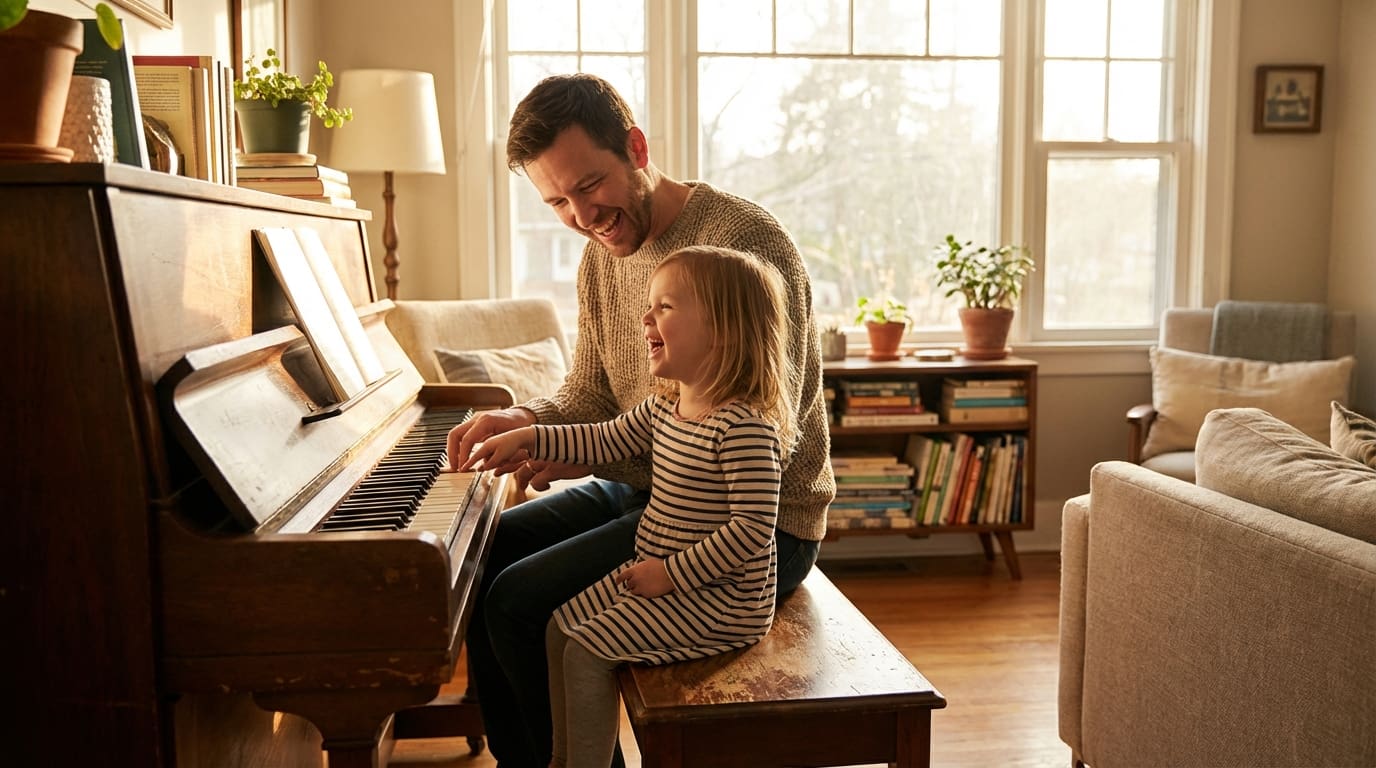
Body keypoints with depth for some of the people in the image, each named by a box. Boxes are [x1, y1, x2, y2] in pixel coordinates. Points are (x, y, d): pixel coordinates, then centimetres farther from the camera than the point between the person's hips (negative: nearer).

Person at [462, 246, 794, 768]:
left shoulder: (744, 427, -27)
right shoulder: (666, 406, 3)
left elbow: (753, 527, -29)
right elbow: (607, 440, 18)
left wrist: (672, 572, -24)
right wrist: (526, 439, 13)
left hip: (720, 600, -10)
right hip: (657, 572, 10)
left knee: (587, 652, -14)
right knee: (560, 627, 13)